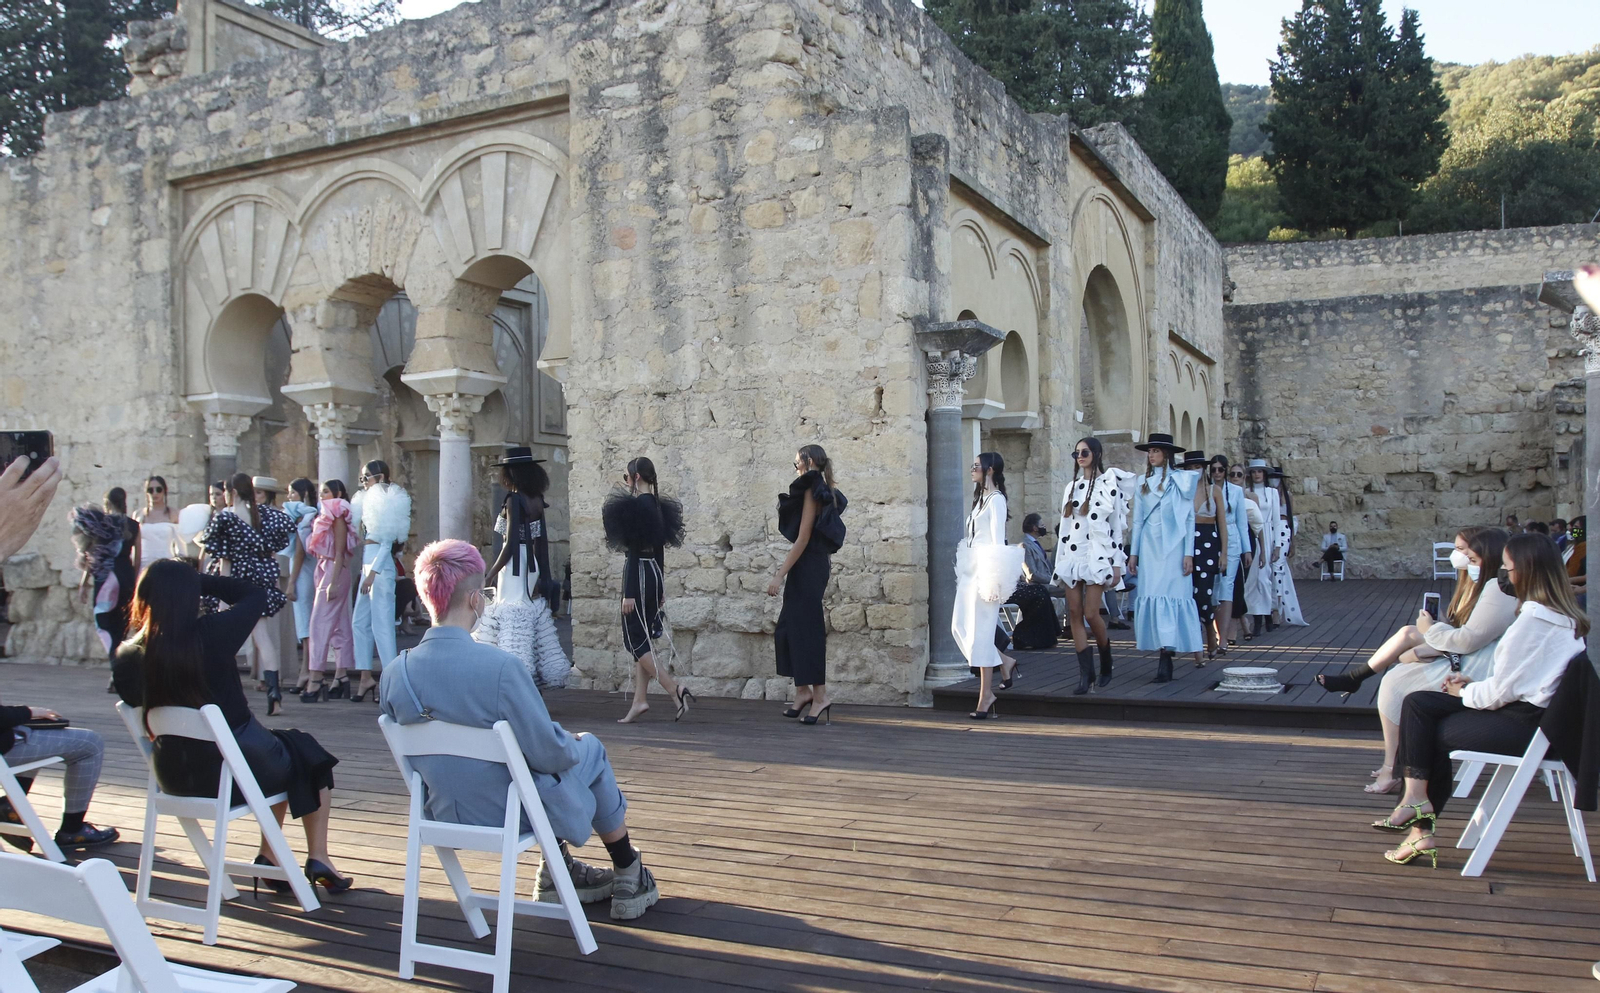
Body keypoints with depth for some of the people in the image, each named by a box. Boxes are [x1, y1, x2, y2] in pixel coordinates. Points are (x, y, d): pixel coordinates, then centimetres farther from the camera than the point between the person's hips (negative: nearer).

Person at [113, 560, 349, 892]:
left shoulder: (127, 657, -9)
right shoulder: (210, 634, -22)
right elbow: (257, 593, -6)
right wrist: (199, 581, -3)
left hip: (175, 779, 6)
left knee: (282, 749, 30)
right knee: (308, 754, 24)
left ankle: (269, 857, 29)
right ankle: (318, 859, 23)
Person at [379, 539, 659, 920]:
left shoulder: (393, 675, -11)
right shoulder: (501, 667, -29)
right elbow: (549, 754, -22)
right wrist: (573, 744, 2)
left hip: (446, 813, 6)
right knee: (591, 749, 21)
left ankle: (557, 871, 39)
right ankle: (629, 878, 34)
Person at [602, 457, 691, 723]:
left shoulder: (635, 506, -15)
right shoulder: (658, 505, 11)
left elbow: (634, 551, -19)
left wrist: (629, 593, -18)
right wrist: (660, 588, 21)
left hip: (639, 574, -9)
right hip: (655, 573, 9)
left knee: (635, 640, -3)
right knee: (642, 639, 11)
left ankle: (675, 690, -11)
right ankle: (639, 700, 13)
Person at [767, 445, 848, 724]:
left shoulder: (812, 490, -11)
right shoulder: (826, 493, 15)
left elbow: (803, 538, -17)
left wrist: (780, 575, -18)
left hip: (807, 566, -10)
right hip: (816, 565, 10)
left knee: (805, 628, -5)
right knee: (789, 627, 13)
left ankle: (819, 695, -2)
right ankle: (803, 691, 17)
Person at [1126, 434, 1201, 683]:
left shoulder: (1181, 481, 3)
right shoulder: (1142, 483, 14)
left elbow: (1189, 519, 1)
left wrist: (1188, 553, -5)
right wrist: (1133, 553, 9)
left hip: (1173, 546, -4)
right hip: (1149, 547, 4)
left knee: (1171, 596, -9)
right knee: (1150, 596, -2)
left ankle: (1166, 659, -13)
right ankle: (1163, 655, 4)